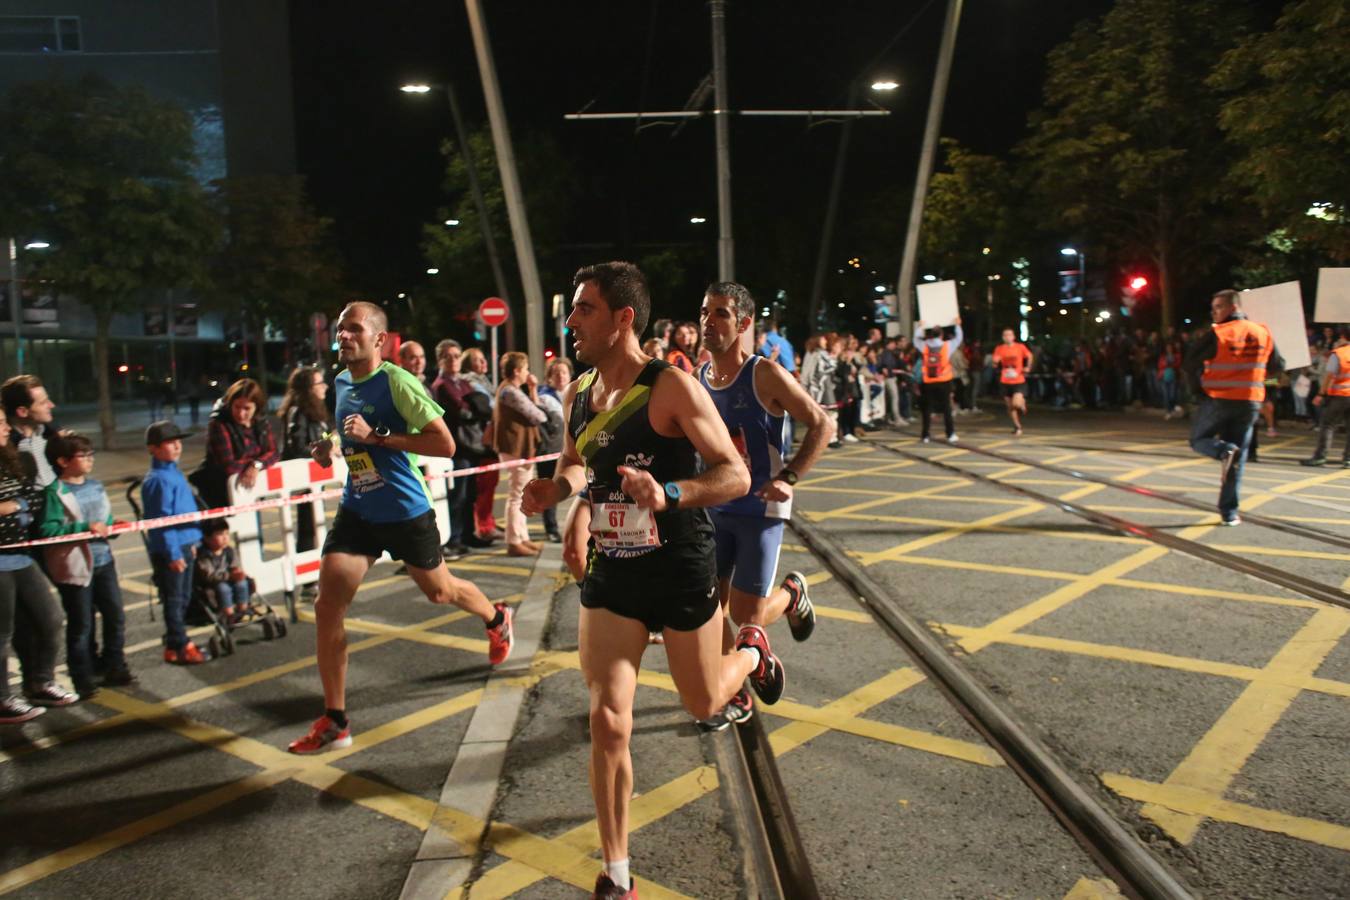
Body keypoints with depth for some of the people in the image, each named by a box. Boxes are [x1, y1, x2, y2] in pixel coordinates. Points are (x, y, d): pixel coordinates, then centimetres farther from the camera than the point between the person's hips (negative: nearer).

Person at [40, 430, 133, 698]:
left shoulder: (96, 485, 9)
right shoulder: (55, 492, -11)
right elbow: (48, 529, -20)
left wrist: (111, 527, -2)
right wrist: (86, 527, -23)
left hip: (103, 561, 6)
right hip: (75, 567, -6)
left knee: (115, 616, 12)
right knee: (81, 625, 4)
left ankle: (115, 668, 27)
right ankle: (82, 680, 16)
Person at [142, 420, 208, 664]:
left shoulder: (174, 472, 11)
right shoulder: (158, 480, -17)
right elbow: (162, 519, -20)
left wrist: (192, 540, 20)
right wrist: (173, 553, -20)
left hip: (184, 544, 9)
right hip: (168, 549, -9)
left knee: (183, 598, 16)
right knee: (173, 599, 0)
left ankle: (176, 642, 27)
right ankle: (178, 647, 9)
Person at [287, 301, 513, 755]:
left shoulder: (396, 381, -17)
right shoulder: (341, 383, 6)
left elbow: (445, 444, -22)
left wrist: (376, 436, -26)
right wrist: (331, 448, 3)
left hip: (405, 511, -6)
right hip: (356, 511, 6)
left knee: (440, 591, 16)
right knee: (327, 606, -7)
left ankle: (496, 619, 51)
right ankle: (334, 721, 5)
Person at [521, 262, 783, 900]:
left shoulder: (672, 387, -18)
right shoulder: (578, 394, 1)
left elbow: (736, 476, -19)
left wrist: (669, 493, -37)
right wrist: (555, 488, -5)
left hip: (681, 572, -4)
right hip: (611, 576, 4)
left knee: (704, 705, 15)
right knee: (607, 721, -3)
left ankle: (752, 651, 51)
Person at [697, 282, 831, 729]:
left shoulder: (766, 376, -16)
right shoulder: (699, 380, 1)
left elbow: (822, 426, -12)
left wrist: (787, 478, -21)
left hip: (760, 510, -5)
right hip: (713, 508, 5)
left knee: (745, 616, -3)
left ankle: (791, 593, 31)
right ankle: (737, 696, 26)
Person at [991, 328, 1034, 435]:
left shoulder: (1020, 347, -3)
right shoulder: (999, 349, 0)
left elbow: (1030, 357, 14)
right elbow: (995, 365, 3)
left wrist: (1027, 368, 6)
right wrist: (996, 363, -18)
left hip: (1019, 381, -2)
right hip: (1005, 382, 3)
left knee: (1017, 404, -19)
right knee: (1010, 406, 7)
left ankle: (1023, 404, 18)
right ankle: (1017, 426, 23)